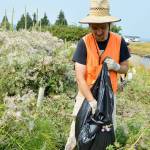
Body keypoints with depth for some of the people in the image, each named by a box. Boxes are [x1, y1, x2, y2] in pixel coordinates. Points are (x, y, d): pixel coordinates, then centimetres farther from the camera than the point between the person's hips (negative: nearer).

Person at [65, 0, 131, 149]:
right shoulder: (84, 43, -17)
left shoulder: (119, 41, -10)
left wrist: (116, 66, -19)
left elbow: (125, 68, 4)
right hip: (87, 94, -2)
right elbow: (80, 77, -20)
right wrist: (92, 101, -29)